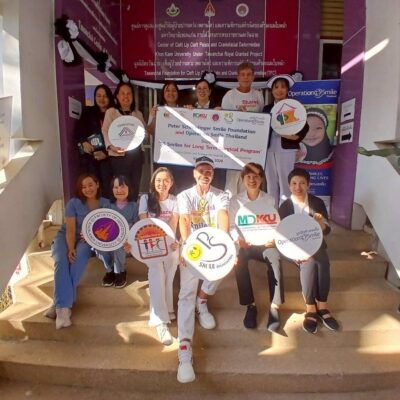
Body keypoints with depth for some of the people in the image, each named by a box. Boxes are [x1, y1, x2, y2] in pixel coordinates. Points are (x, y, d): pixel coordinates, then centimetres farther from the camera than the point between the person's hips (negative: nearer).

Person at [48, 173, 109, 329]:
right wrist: (71, 249, -29)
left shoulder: (105, 203, 0)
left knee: (78, 261, -33)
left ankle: (59, 304, -29)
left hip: (87, 240, 0)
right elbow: (70, 229, -14)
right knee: (61, 262, -31)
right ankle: (63, 306, -35)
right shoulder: (73, 203, -6)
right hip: (66, 236, 0)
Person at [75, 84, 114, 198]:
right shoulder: (88, 112, 15)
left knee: (107, 187, -11)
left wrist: (106, 153, -11)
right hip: (89, 156, 2)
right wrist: (84, 142, -12)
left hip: (107, 157, -1)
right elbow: (79, 130, 7)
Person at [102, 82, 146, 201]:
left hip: (136, 155, 4)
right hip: (119, 156, -4)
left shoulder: (138, 113, 15)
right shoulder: (111, 112, 0)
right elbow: (105, 131, -14)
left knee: (135, 188, 9)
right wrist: (111, 146, -33)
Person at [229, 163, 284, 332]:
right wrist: (238, 240, -20)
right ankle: (250, 305, -18)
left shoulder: (270, 200, 6)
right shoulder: (235, 200, 2)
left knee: (275, 259, -33)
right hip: (244, 243, 0)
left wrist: (273, 239, -18)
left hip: (264, 243, 1)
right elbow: (232, 226, 0)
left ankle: (274, 307, -26)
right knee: (239, 261, -33)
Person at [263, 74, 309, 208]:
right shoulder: (267, 108, 15)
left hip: (287, 149, -4)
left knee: (285, 182, -5)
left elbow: (305, 127, -3)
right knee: (271, 182, 9)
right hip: (270, 149, 4)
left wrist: (296, 136, -18)